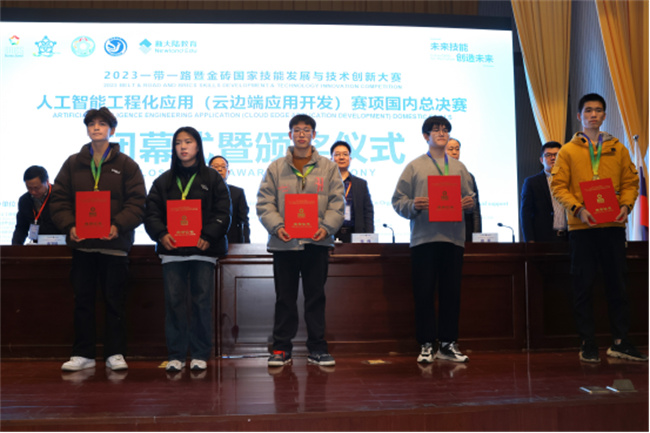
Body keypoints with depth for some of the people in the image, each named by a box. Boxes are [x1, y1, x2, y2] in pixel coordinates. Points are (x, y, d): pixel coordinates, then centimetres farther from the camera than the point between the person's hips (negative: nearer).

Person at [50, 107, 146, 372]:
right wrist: (69, 225, -9)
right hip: (81, 244, 3)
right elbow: (58, 200, 8)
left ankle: (115, 353, 14)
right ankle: (83, 354, 18)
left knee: (115, 300, 4)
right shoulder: (72, 164, 11)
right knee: (82, 300, 8)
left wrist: (118, 225, -17)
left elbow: (137, 203, -2)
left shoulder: (126, 165, 4)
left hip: (115, 244, -2)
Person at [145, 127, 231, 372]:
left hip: (203, 250, -2)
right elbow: (151, 213, 8)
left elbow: (223, 214, 1)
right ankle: (176, 355, 10)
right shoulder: (163, 181, 14)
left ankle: (200, 354, 10)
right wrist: (161, 234, -11)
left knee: (202, 302, 1)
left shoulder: (212, 179, 7)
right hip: (172, 249, 2)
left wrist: (208, 237, -14)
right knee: (174, 302, 2)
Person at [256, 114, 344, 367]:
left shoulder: (328, 168, 9)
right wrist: (277, 227, -13)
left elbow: (337, 203, 4)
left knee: (316, 297, 6)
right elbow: (264, 204, 3)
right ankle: (281, 348, 16)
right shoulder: (275, 169, 9)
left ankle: (317, 348, 16)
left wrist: (326, 227, -11)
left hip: (317, 242, 0)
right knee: (284, 299, 6)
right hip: (284, 242, 0)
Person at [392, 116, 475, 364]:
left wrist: (469, 204, -5)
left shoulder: (459, 168, 18)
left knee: (451, 292, 5)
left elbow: (470, 199, 17)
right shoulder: (414, 166, 8)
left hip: (453, 237, 3)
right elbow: (398, 201, 4)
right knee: (424, 292, -1)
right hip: (424, 238, -3)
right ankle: (426, 345, 8)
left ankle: (448, 344, 15)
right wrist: (414, 206, -15)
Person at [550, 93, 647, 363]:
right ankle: (587, 344, 9)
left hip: (613, 225, 2)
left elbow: (630, 182, 12)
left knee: (617, 284, 6)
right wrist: (578, 209, -16)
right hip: (582, 227, -2)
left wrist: (626, 205, -7)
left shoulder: (618, 149, 12)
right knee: (584, 286, 2)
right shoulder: (568, 151, 5)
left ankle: (620, 342, 15)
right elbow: (559, 187, -1)